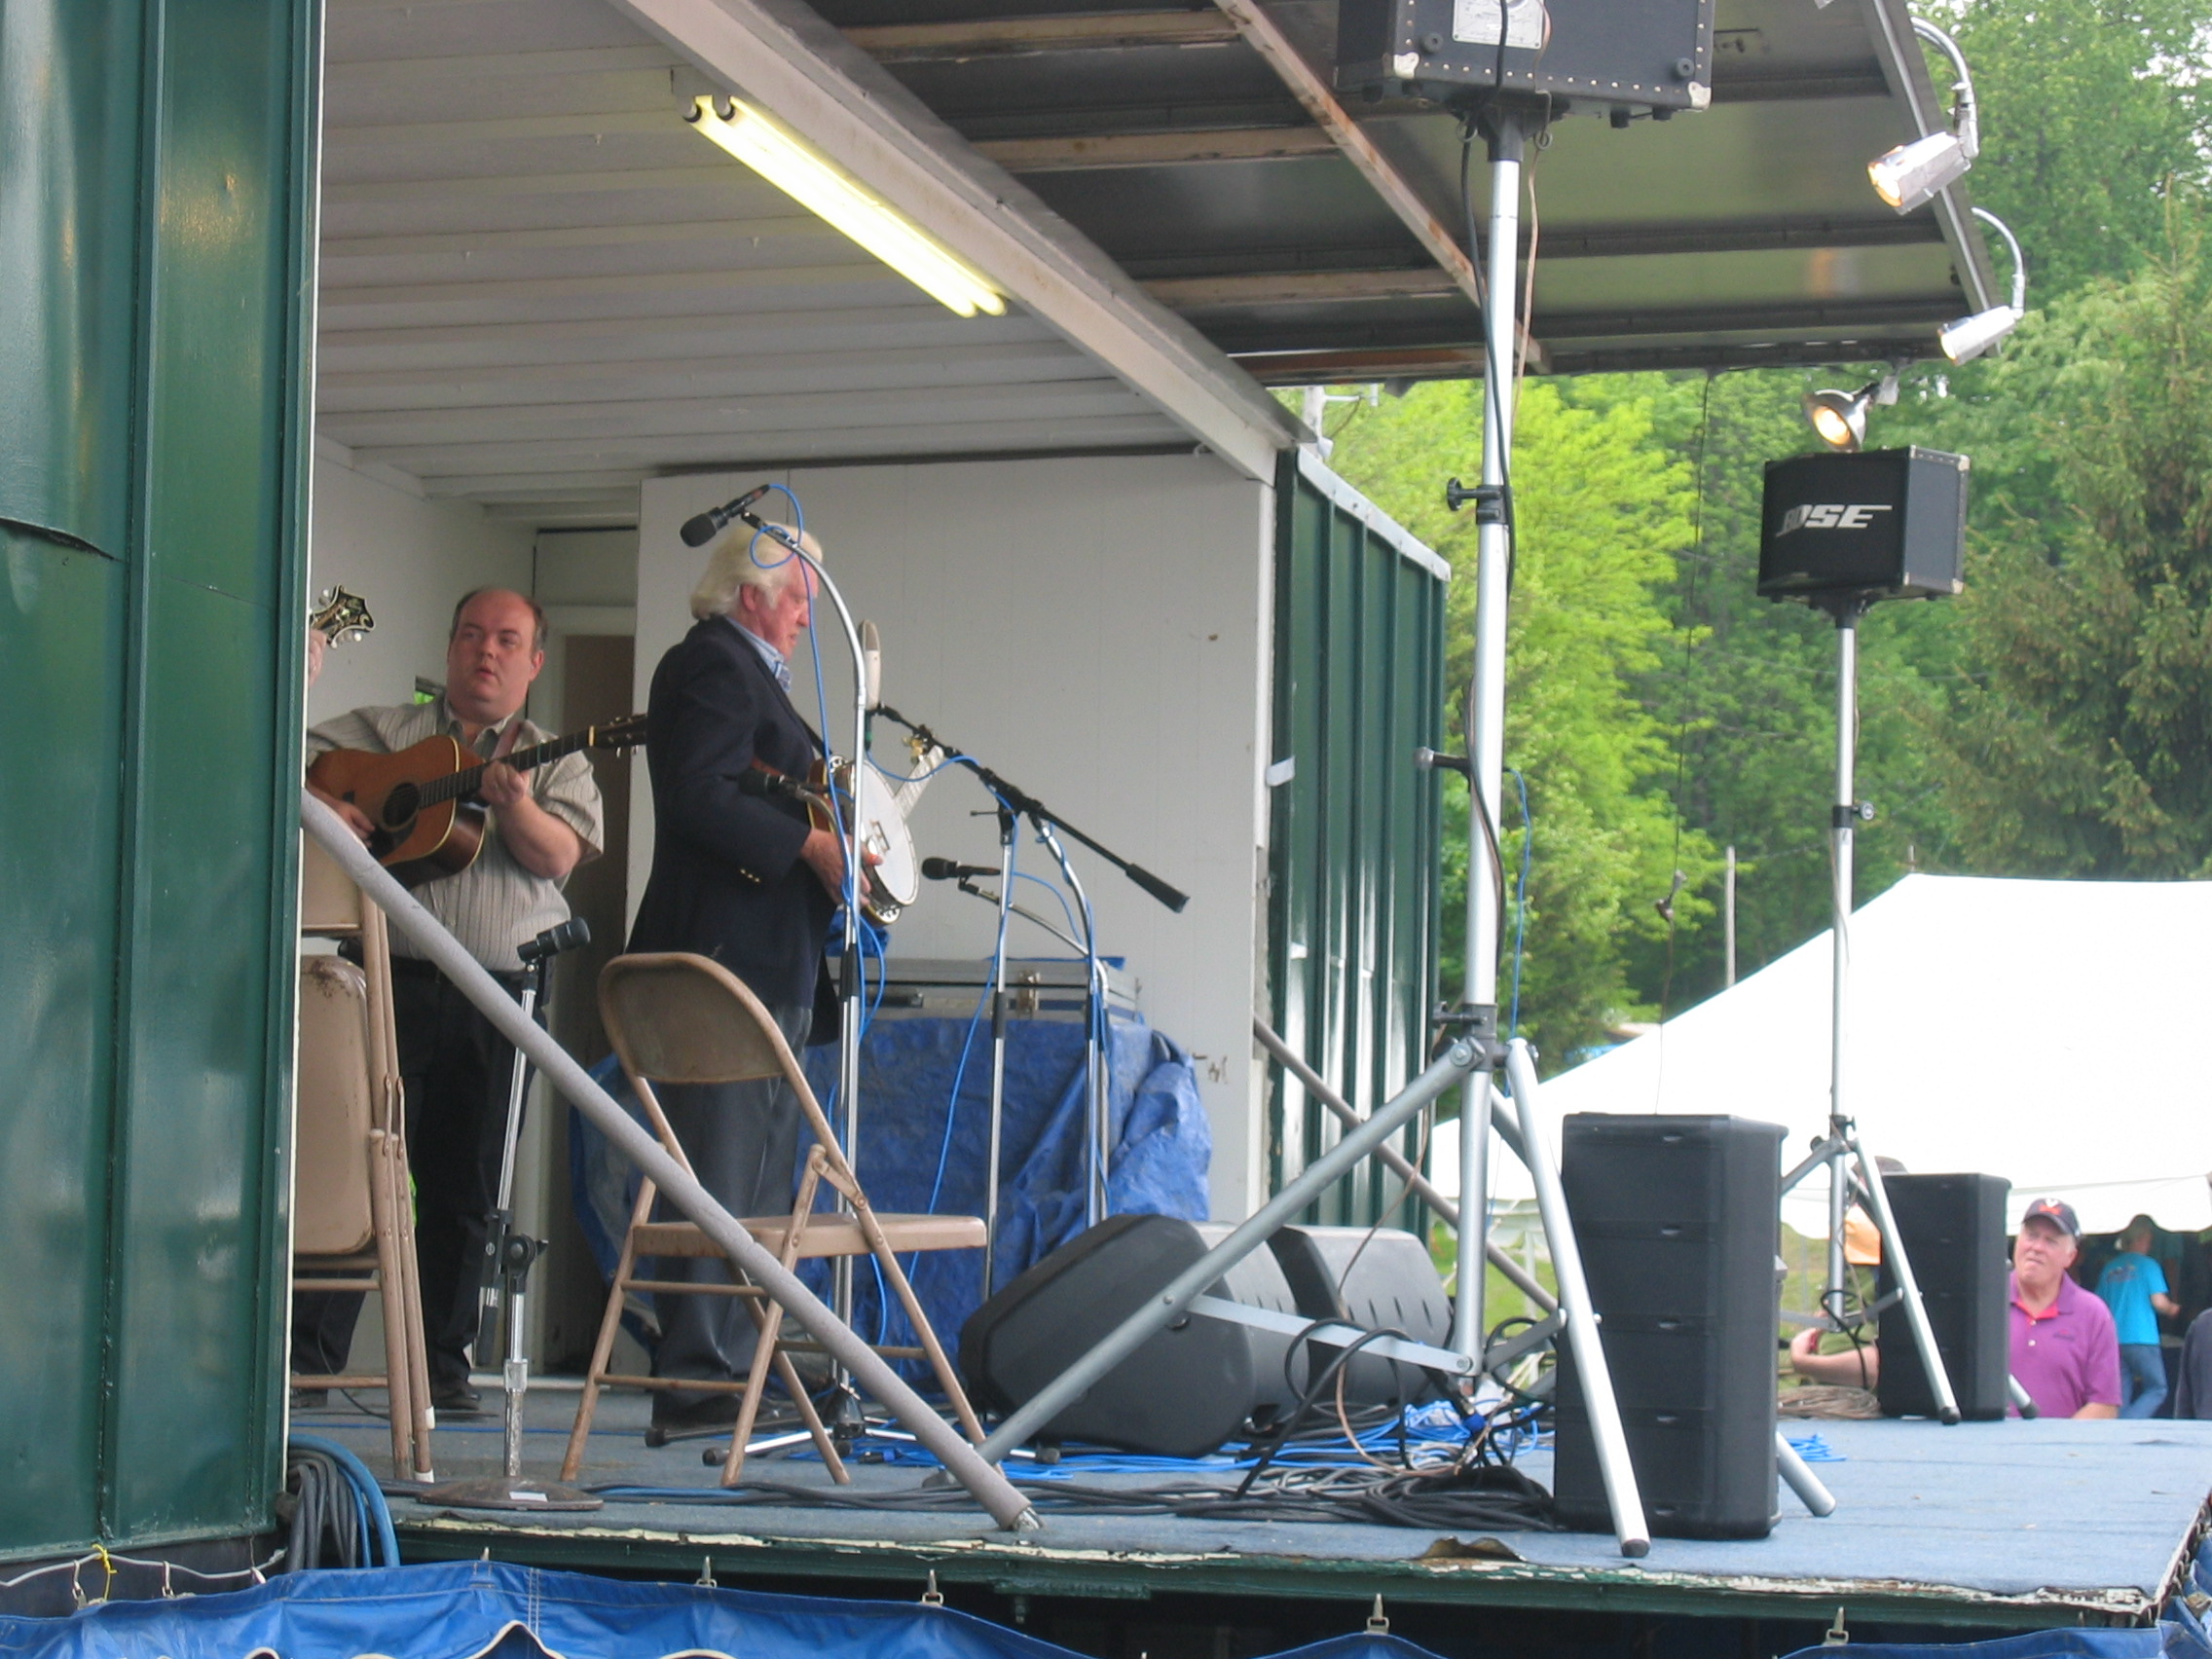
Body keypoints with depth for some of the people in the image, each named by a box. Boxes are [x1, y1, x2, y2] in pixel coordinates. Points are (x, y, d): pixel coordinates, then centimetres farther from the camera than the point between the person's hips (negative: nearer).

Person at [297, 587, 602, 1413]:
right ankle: (309, 1353, -2)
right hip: (390, 980, -1)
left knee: (464, 1185, 4)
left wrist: (513, 802, -21)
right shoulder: (383, 731, 14)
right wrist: (323, 805, -14)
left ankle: (443, 1361, 12)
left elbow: (558, 857, -2)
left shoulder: (556, 763, 15)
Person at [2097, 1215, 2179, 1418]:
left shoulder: (2110, 1267, 12)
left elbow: (2100, 1305, 15)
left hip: (2114, 1339, 6)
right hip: (2141, 1339, -6)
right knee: (2157, 1390, 1)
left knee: (2123, 1394, 8)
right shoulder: (2148, 1265, -4)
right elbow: (2159, 1302, -9)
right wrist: (2173, 1309, 11)